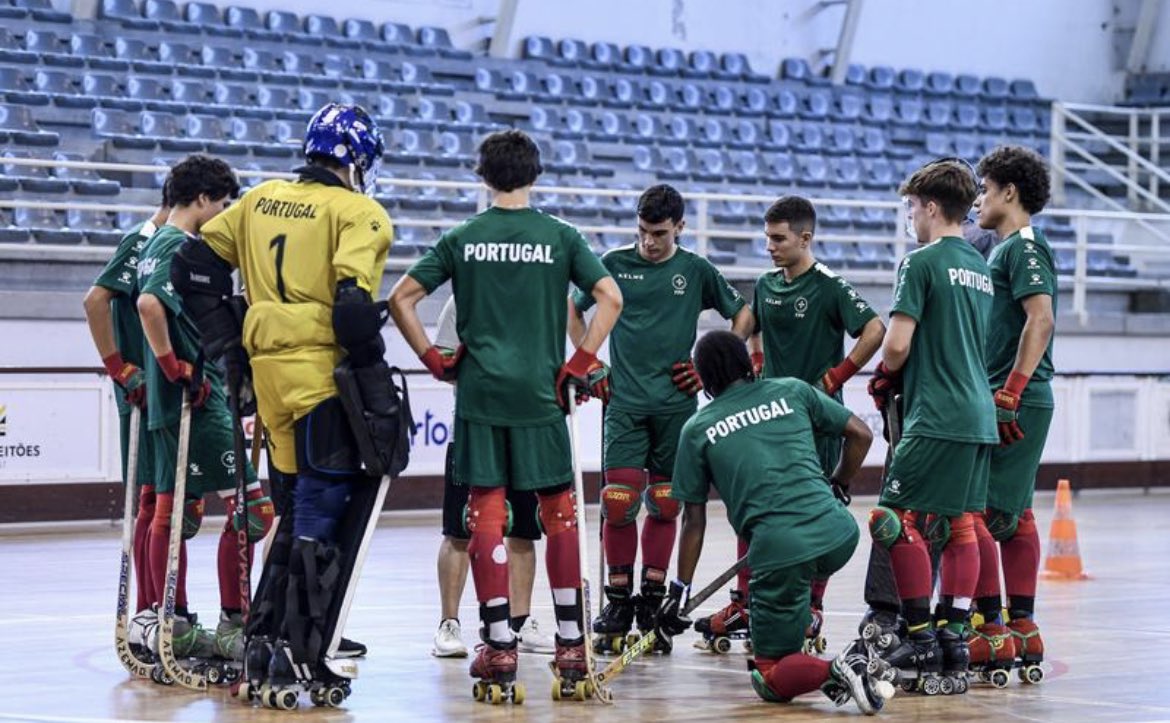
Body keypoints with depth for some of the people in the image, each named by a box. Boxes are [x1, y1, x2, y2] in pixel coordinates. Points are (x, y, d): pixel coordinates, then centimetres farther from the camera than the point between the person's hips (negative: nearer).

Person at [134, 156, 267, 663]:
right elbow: (149, 304, -29)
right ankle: (232, 624, -7)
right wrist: (174, 367, -21)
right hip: (196, 398, -10)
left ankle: (176, 626, 15)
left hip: (170, 401, 10)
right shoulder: (183, 247, -13)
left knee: (174, 510, 11)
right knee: (247, 506, -8)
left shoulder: (156, 244, 17)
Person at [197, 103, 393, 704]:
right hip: (323, 377, -7)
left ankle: (265, 641, 21)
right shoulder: (358, 214, -5)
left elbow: (198, 264, 14)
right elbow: (352, 304, -16)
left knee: (297, 511, 18)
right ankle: (299, 657, -6)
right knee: (321, 514, -4)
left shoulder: (260, 200, 15)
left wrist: (232, 339, 21)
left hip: (269, 372, 7)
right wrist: (377, 384, -11)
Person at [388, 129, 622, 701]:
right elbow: (610, 297, -6)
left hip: (479, 393, 1)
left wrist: (434, 360, 8)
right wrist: (580, 365, -1)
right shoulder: (560, 237, 1)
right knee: (559, 512, 8)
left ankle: (499, 646, 1)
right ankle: (570, 645, 6)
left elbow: (401, 299, 1)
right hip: (540, 394, -1)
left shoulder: (462, 239, 4)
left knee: (486, 513, 4)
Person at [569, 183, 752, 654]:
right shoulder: (614, 264, 4)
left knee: (664, 505, 3)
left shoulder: (696, 271, 5)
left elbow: (743, 315, 15)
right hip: (625, 403, -1)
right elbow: (573, 308, 17)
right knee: (619, 502, -10)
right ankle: (619, 602, 1)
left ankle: (653, 602, 13)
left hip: (677, 404, 1)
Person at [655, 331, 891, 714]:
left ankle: (835, 670, -20)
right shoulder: (792, 391, 16)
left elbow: (694, 520, 13)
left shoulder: (697, 429, 12)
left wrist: (680, 589, 22)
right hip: (839, 535, 3)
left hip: (779, 550, -3)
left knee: (770, 679, 8)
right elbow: (861, 435, 18)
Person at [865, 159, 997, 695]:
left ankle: (921, 641, -8)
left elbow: (898, 344, -14)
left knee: (897, 519, -6)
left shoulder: (921, 262, -8)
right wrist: (899, 377, 20)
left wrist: (885, 378, 7)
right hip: (980, 415, 9)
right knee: (959, 524, 10)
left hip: (936, 417, -8)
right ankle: (954, 638, 8)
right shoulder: (981, 267, 17)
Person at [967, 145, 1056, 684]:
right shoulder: (1007, 250, 19)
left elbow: (1041, 319, -22)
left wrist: (1011, 391, -25)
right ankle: (1023, 629, 14)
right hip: (1013, 402, 10)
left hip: (1014, 403, -10)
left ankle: (991, 630, -11)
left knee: (973, 511, -11)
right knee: (1013, 515, 11)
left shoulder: (1024, 248, -11)